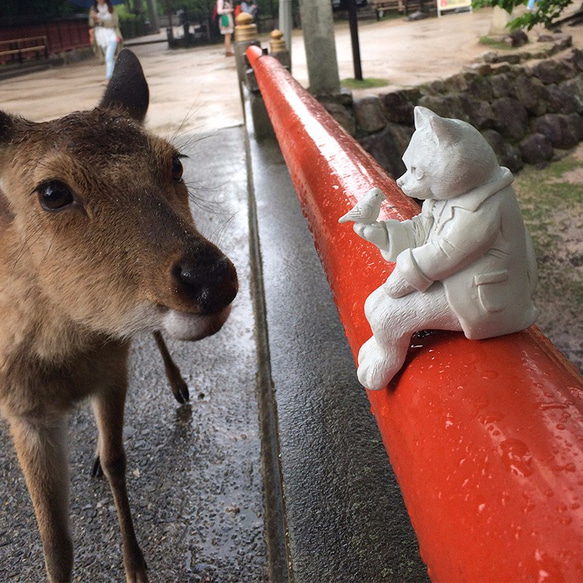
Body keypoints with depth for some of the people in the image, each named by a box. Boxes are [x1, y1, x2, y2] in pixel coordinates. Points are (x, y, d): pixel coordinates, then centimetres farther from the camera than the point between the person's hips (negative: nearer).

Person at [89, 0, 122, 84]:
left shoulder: (111, 8, 1)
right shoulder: (93, 9, 7)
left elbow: (114, 22, -6)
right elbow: (91, 24, 2)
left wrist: (101, 21, -14)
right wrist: (92, 17, -19)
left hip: (111, 36, -3)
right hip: (101, 37, 3)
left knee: (109, 58, -17)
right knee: (109, 58, 11)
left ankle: (108, 78, -22)